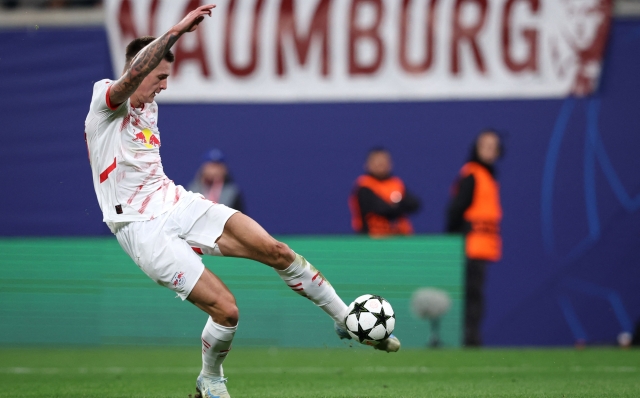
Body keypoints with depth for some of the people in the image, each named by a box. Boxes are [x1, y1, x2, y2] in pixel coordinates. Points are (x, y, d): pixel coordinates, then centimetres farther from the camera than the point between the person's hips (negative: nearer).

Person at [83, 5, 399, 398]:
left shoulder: (149, 108, 17)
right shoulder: (106, 97, -9)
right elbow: (133, 74, -31)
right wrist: (176, 32, -36)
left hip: (177, 203, 8)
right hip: (143, 229, -8)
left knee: (275, 250, -8)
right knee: (225, 309, -17)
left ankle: (346, 319, 7)